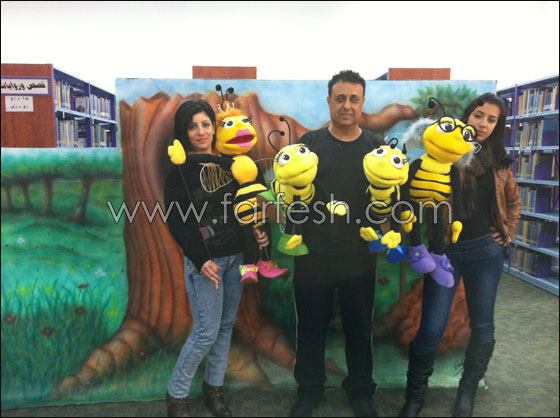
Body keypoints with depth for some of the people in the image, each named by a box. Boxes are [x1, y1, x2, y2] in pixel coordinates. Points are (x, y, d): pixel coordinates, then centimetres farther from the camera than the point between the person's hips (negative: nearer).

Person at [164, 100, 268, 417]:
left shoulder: (228, 163, 5)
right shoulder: (181, 170, -7)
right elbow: (176, 222, -9)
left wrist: (259, 231, -4)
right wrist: (201, 260, -16)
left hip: (236, 256, 5)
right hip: (204, 260, -5)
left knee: (227, 325, 13)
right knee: (207, 332, -2)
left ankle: (214, 388, 32)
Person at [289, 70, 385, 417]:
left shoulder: (376, 147, 3)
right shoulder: (309, 143, 0)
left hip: (360, 256, 1)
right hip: (313, 254, 0)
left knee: (359, 326, 15)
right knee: (311, 325, 12)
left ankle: (361, 390, 37)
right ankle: (310, 390, 35)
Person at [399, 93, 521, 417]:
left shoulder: (499, 161, 9)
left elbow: (513, 201, 22)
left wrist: (508, 233, 13)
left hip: (486, 250, 5)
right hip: (445, 249, -4)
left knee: (483, 326, 11)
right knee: (431, 329, -4)